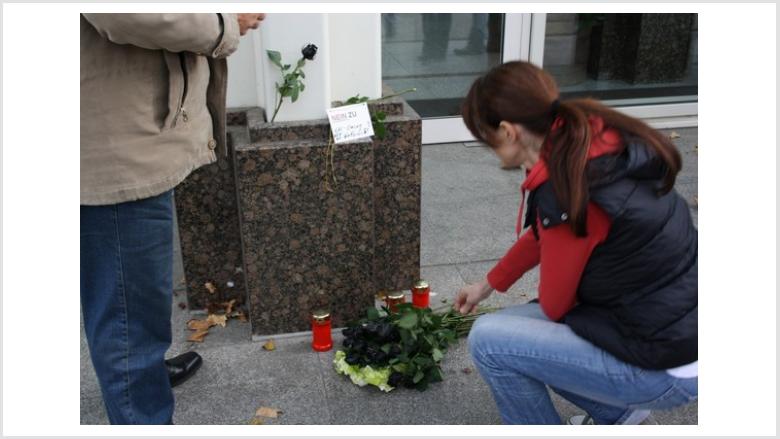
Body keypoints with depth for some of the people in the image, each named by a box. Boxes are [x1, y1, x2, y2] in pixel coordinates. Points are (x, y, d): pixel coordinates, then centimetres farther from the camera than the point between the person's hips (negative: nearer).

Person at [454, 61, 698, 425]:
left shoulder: (566, 188, -28)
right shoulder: (595, 144, -1)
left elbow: (554, 304, -13)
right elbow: (544, 233, 15)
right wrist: (488, 284, 26)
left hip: (667, 366, -8)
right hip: (680, 331, 9)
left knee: (488, 341, -7)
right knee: (512, 325, 17)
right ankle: (617, 412, 25)